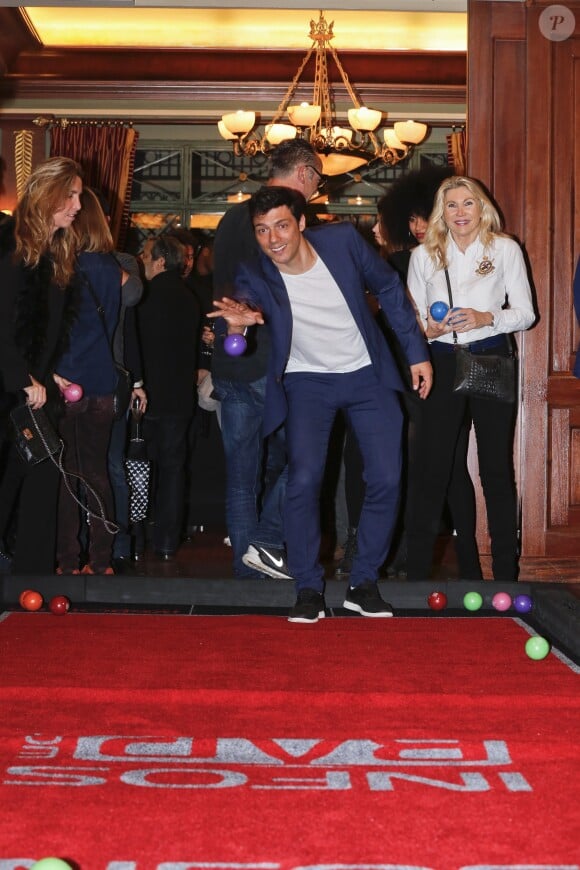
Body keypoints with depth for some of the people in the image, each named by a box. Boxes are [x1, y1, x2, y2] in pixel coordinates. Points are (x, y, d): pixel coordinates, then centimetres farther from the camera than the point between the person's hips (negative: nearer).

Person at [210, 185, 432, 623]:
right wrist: (237, 320, -59)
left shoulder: (343, 240, -15)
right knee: (304, 480, -18)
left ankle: (364, 583, 12)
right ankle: (309, 589, -1)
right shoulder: (256, 275, -16)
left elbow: (390, 288, -2)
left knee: (386, 479, -4)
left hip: (367, 374, 2)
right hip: (308, 380, -1)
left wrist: (418, 352, 0)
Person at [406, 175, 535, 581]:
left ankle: (506, 573, 12)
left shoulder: (505, 249, 1)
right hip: (443, 364, 1)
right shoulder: (424, 255, 6)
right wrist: (428, 329, -13)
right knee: (432, 469, -2)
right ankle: (417, 571, 6)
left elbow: (525, 313, 0)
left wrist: (487, 317, -17)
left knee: (497, 467, 3)